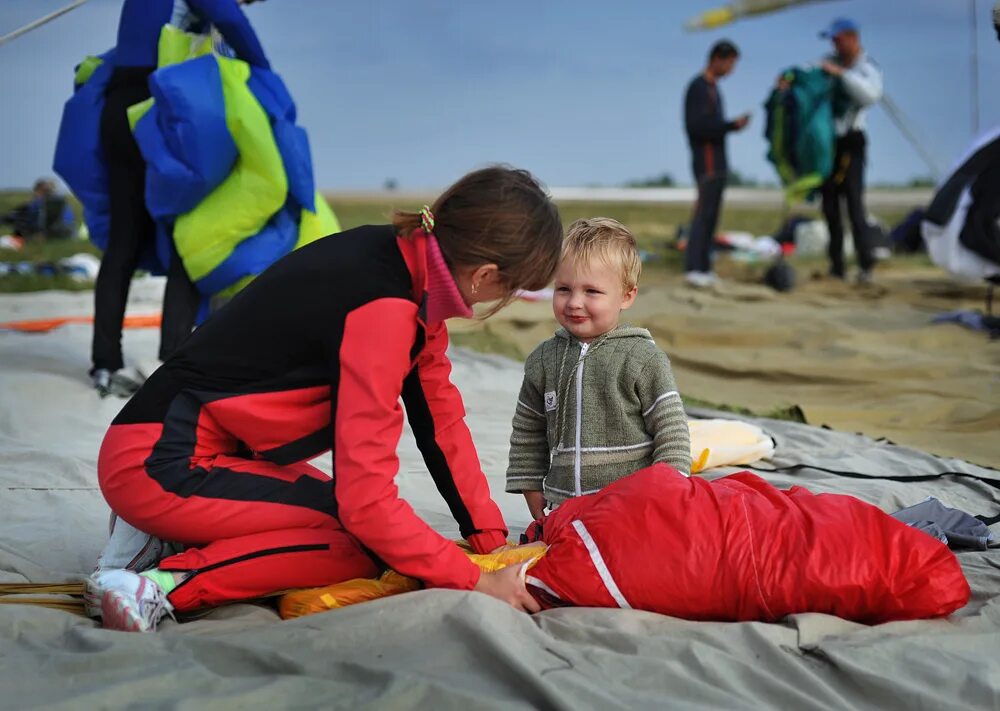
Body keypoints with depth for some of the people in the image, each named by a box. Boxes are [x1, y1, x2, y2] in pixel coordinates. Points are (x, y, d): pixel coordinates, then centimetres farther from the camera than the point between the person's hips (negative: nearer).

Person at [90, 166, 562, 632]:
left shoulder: (406, 256, 0)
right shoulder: (383, 310, -27)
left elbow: (441, 417, 7)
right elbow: (366, 498, -27)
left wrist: (492, 539, 6)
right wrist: (473, 582, -19)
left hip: (220, 451, 10)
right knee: (367, 541, -13)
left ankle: (169, 535, 11)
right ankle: (164, 586, -15)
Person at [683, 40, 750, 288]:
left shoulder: (712, 88, 18)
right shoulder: (698, 87, -11)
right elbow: (697, 126, -21)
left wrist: (734, 124, 5)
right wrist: (732, 125, -18)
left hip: (717, 162, 9)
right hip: (707, 161, -9)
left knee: (711, 215, 6)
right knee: (704, 213, -13)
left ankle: (703, 267, 6)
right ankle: (693, 268, -14)